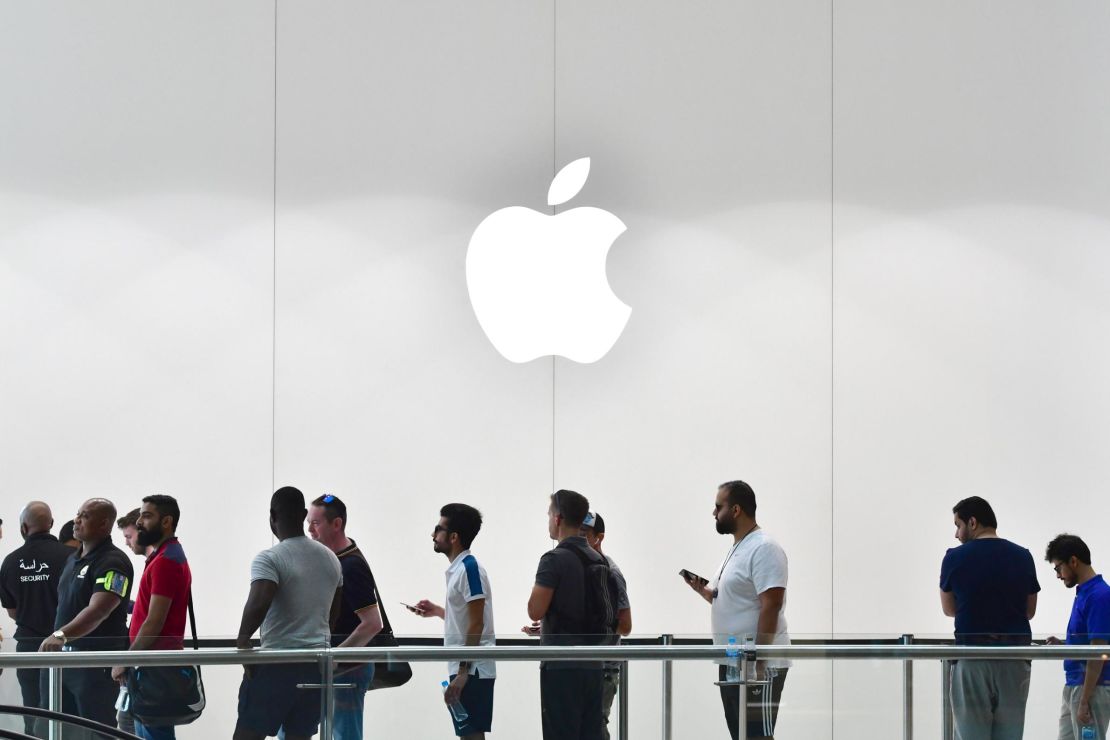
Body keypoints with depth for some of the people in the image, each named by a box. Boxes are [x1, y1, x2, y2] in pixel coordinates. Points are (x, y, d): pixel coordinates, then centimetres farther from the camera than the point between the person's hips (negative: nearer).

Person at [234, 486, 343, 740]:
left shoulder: (269, 559, -13)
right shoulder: (330, 559, 11)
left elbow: (258, 604, -27)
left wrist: (242, 640, -14)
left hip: (278, 662, -6)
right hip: (317, 662, 6)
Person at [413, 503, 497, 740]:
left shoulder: (469, 568, -14)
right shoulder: (458, 568, 15)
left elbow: (476, 625, -18)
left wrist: (462, 673, -20)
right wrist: (438, 611, 18)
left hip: (471, 671, -9)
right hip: (463, 668, 9)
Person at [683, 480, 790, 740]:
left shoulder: (764, 549, -14)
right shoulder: (737, 549, 17)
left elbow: (771, 607, -20)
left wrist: (757, 663, -24)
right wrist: (703, 591, 7)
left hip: (759, 667, -10)